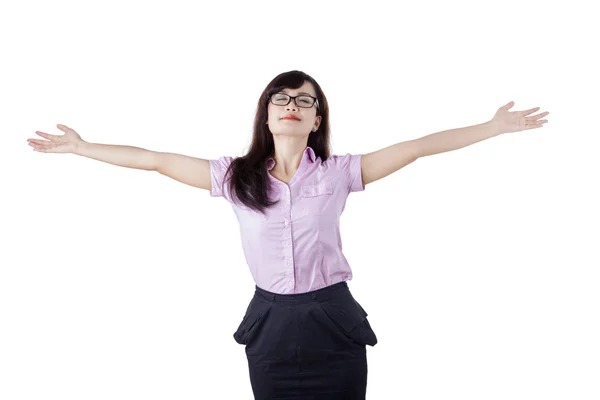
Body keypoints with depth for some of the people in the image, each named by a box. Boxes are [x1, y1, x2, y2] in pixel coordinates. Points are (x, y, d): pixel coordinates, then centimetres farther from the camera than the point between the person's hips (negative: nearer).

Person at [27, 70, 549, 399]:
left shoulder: (339, 172, -3)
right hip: (270, 322, 1)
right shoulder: (237, 176, 1)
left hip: (333, 321, -1)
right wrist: (80, 148, 4)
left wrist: (495, 127, -7)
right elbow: (155, 160, 3)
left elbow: (417, 147, -5)